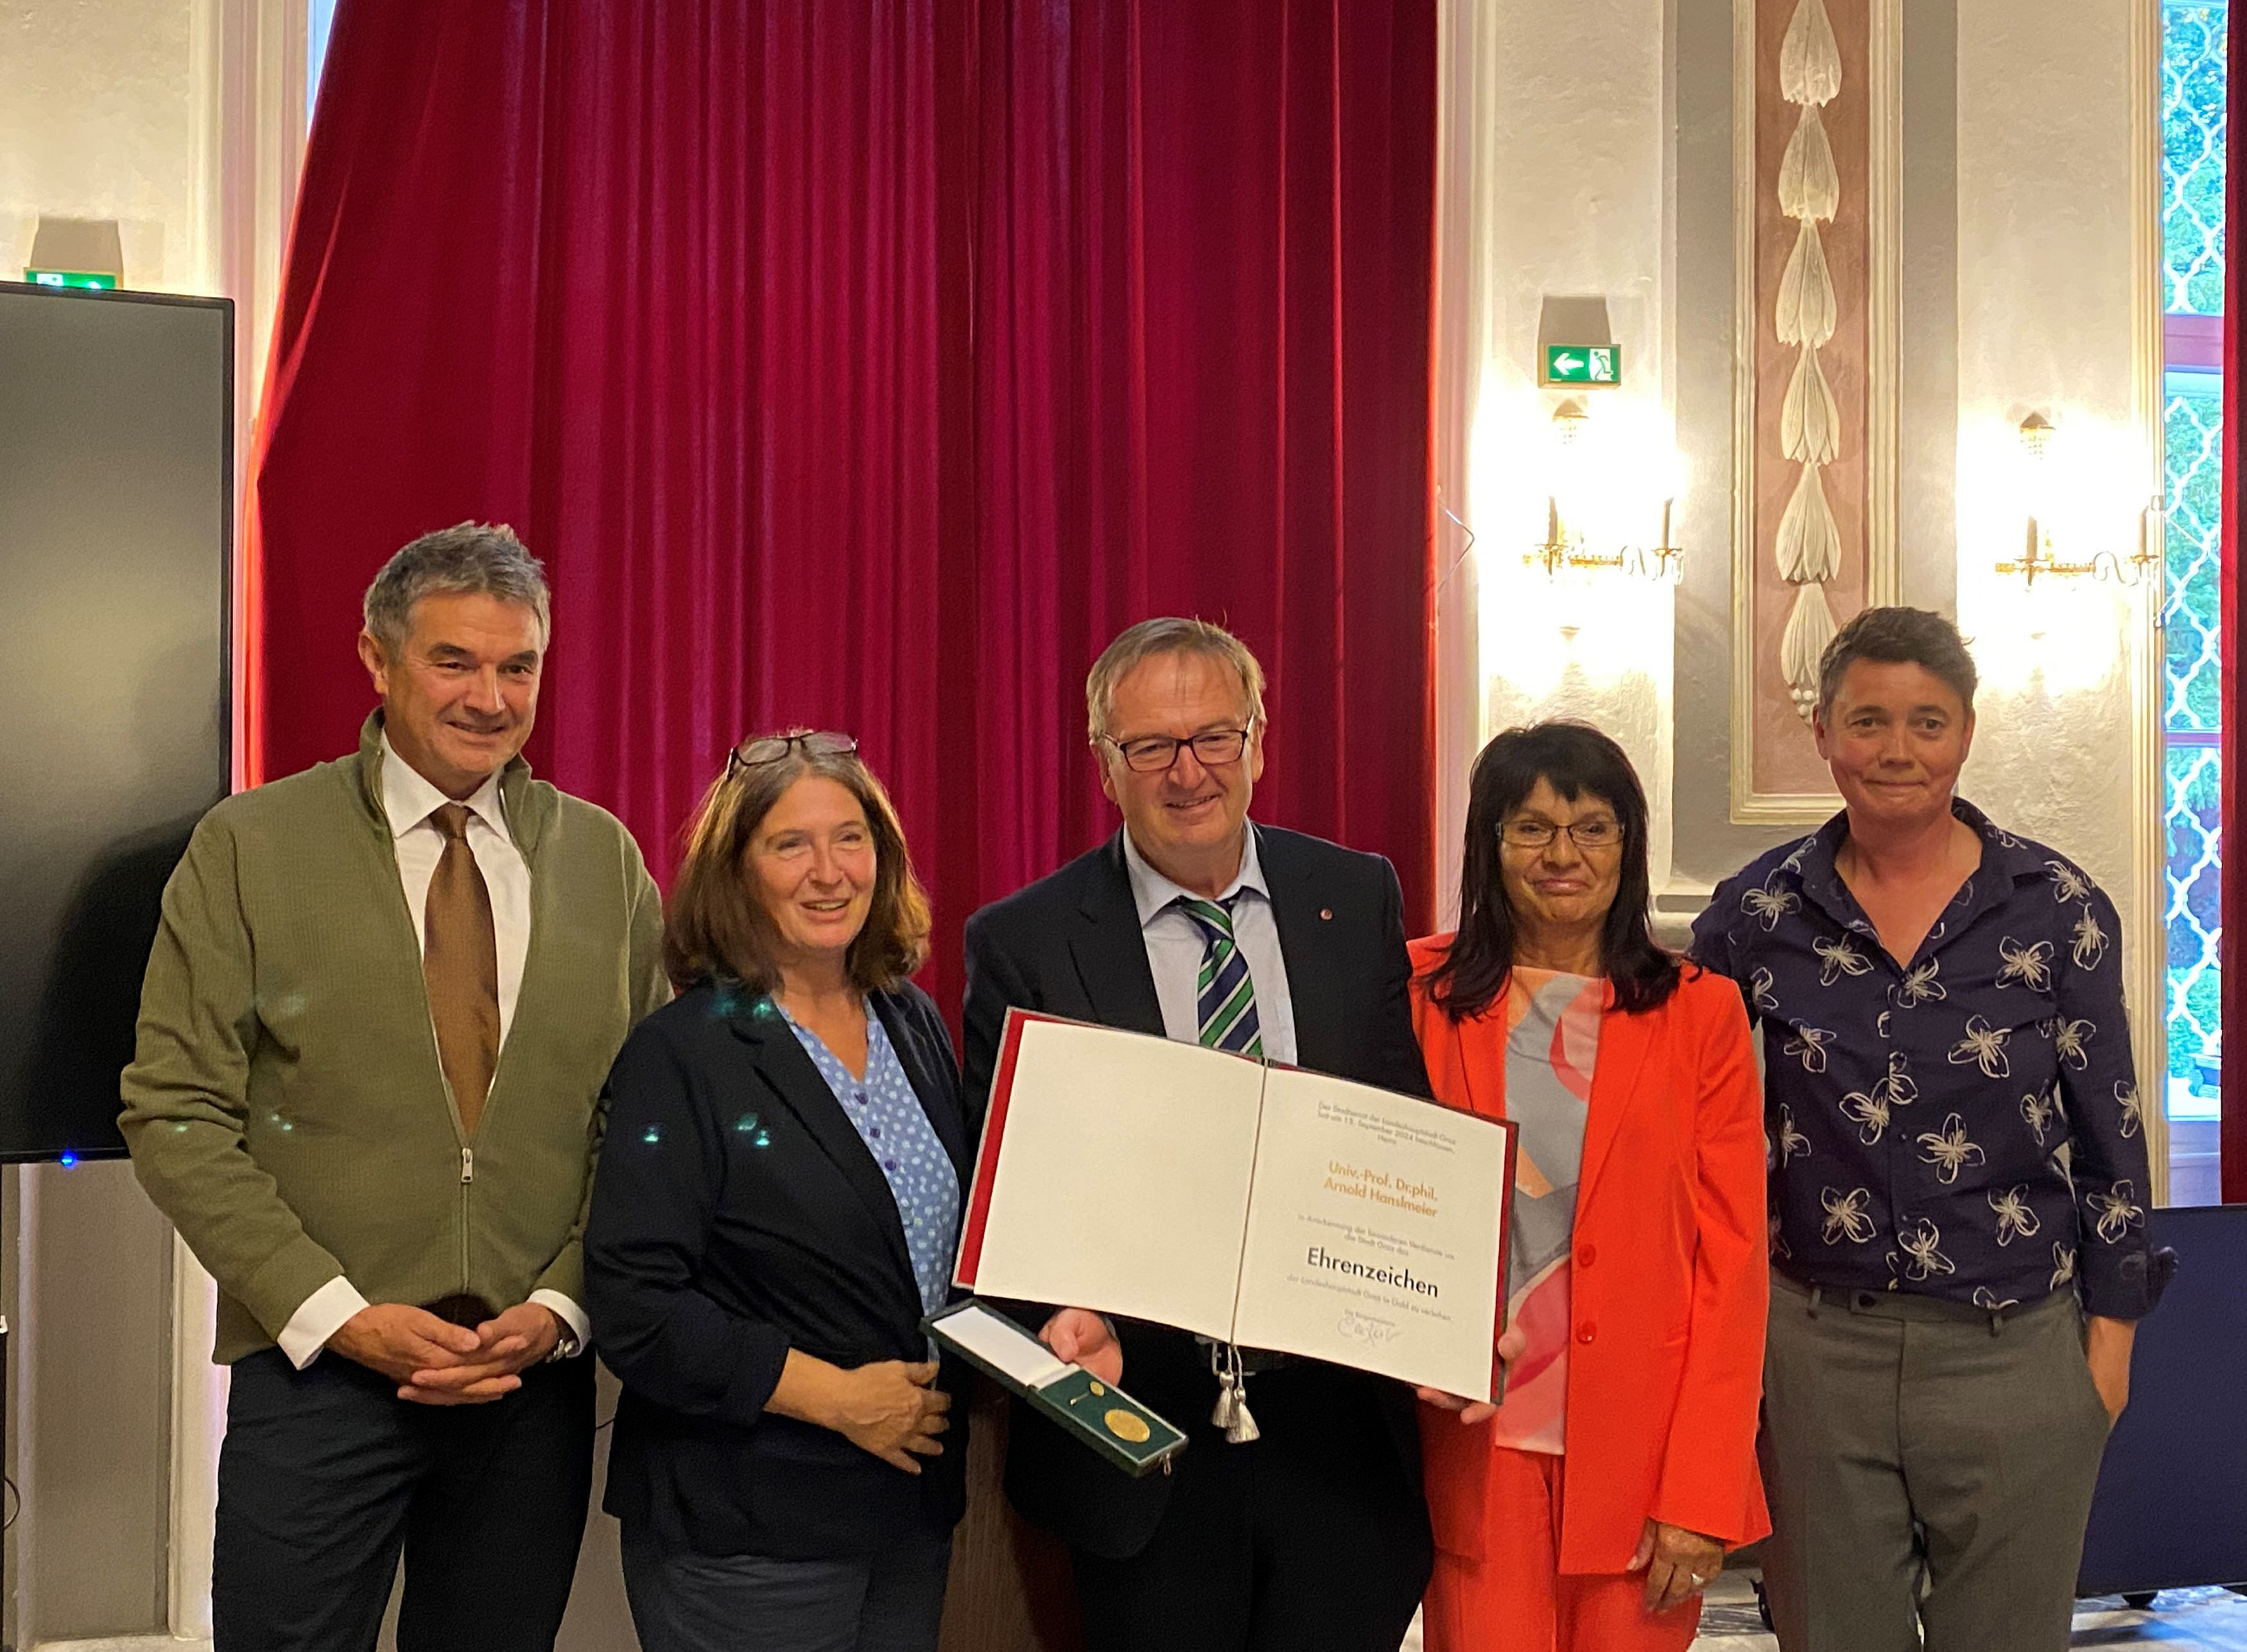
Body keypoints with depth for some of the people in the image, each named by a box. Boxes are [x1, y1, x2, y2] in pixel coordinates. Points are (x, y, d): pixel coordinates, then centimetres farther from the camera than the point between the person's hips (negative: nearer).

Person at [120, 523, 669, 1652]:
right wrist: (335, 1313, -12)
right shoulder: (251, 846, -1)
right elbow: (176, 1114, -5)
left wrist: (560, 1307, -6)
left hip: (537, 1376, 3)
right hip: (316, 1370, -2)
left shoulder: (602, 858, 7)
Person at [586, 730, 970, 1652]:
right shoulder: (680, 1057, -12)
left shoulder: (915, 1026, 8)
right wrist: (833, 1395, -20)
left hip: (914, 1503, 6)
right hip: (744, 1536, -6)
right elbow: (635, 1310, -18)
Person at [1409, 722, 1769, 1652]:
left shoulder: (1698, 1014, 3)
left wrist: (1702, 1490, -8)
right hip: (1479, 1445, 0)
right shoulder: (1422, 994, 4)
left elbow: (1733, 1265, 0)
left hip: (1644, 1453, 0)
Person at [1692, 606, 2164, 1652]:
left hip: (2013, 1355, -1)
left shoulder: (2056, 908, -3)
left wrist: (2111, 1334, 1)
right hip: (1817, 1346, 1)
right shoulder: (1759, 912, -1)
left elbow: (2110, 1135, 3)